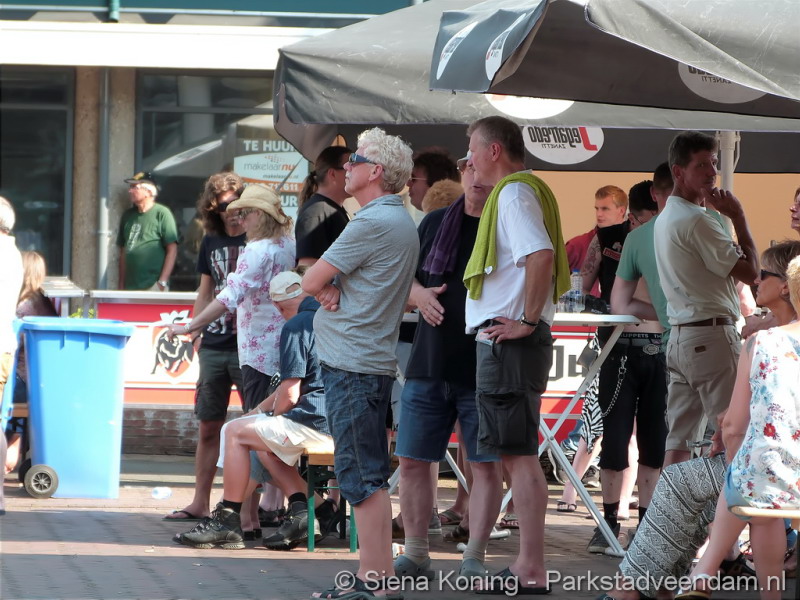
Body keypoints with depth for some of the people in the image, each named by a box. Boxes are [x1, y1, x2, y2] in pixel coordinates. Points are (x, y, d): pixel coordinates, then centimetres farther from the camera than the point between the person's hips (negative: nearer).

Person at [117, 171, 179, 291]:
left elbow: (172, 250, -5)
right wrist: (121, 284, 12)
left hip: (153, 286, -6)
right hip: (130, 287, 6)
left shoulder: (162, 213, -2)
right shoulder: (128, 216, 16)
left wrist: (162, 282, -11)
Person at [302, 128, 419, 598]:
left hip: (352, 364, -10)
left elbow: (311, 282, -13)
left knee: (361, 477, -10)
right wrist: (332, 289, -3)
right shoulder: (402, 222, 18)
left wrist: (323, 288, 8)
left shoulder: (373, 223, -15)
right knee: (368, 476, 12)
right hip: (372, 361, 10)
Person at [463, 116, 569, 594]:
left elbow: (541, 254, -28)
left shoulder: (514, 193, -12)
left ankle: (532, 571, -11)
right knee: (489, 451, 15)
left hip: (509, 344, -11)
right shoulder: (520, 192, 20)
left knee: (518, 455, -10)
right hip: (501, 344, 11)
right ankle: (477, 552, 21)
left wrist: (526, 321, -23)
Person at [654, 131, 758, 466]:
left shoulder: (666, 218, 17)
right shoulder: (697, 221, -15)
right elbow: (749, 271, -13)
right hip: (711, 334, -10)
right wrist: (738, 217, -6)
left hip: (679, 335, 10)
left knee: (680, 438, 6)